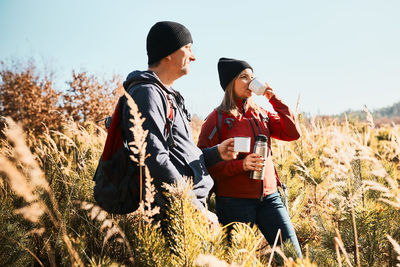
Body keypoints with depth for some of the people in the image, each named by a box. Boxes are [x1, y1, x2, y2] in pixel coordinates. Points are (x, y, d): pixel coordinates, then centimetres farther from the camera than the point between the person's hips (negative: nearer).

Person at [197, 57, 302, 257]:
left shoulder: (261, 114, 13)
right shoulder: (218, 119, -3)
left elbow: (292, 133, 4)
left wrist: (274, 99, 1)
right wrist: (241, 165, -19)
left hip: (269, 195, 5)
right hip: (235, 200, -5)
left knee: (293, 254, 2)